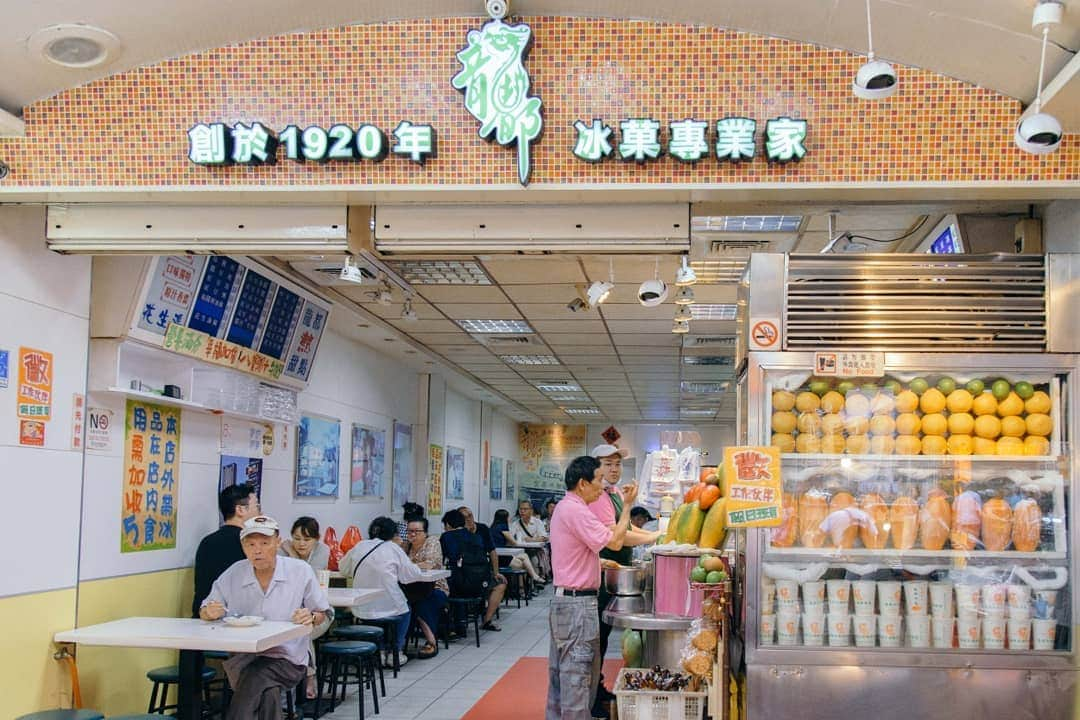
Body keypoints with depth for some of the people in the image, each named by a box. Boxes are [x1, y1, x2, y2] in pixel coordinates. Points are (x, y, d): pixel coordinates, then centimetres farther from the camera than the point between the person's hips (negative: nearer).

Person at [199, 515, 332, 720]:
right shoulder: (233, 574, 4)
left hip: (286, 658, -1)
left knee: (253, 681, -31)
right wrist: (210, 612, -12)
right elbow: (204, 612, 12)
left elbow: (325, 614, 6)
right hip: (242, 659, 1)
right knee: (269, 692, -31)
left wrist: (312, 617, -17)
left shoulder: (301, 571, -1)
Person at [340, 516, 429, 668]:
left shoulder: (360, 546, 5)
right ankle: (395, 652, 25)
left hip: (361, 610, 4)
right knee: (405, 610, 28)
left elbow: (343, 569, 17)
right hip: (388, 609, -4)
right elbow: (412, 574, -3)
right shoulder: (392, 548, -4)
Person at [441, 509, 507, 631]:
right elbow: (492, 553, 23)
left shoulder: (445, 537, 9)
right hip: (480, 583, 1)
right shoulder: (475, 534, 17)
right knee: (500, 584, 29)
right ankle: (487, 620, 24)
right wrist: (496, 573, 36)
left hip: (456, 586, -1)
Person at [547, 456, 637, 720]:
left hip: (562, 599, 11)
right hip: (578, 602, -11)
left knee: (561, 672, 16)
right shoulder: (576, 511, -19)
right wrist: (627, 506, -11)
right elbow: (615, 542, -19)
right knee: (578, 674, -5)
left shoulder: (564, 507, 14)